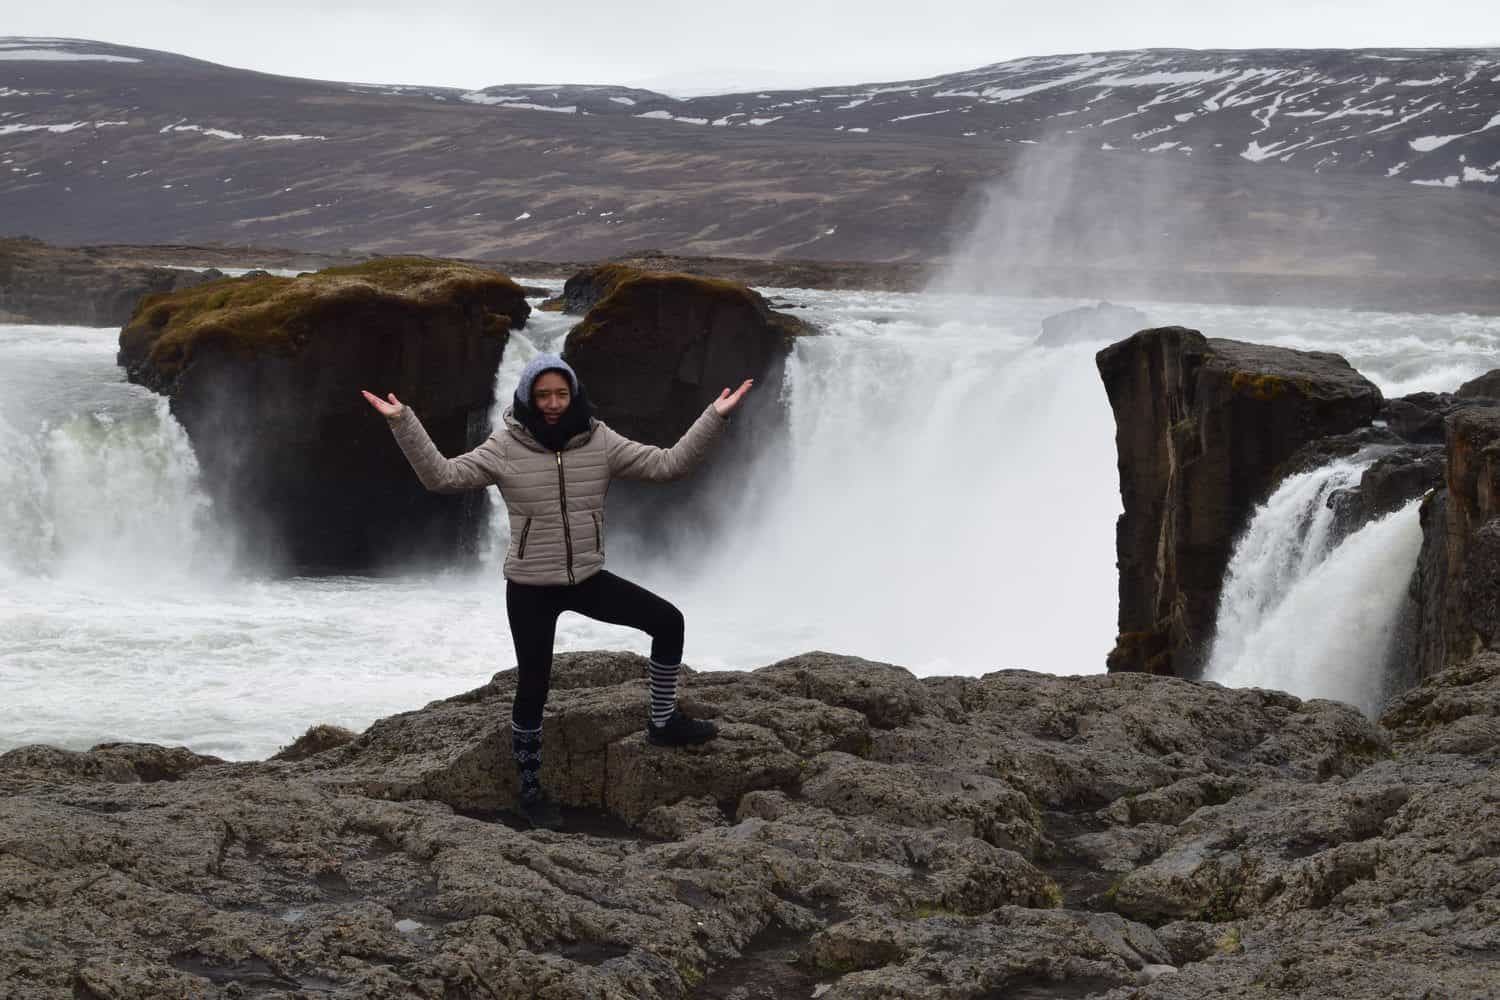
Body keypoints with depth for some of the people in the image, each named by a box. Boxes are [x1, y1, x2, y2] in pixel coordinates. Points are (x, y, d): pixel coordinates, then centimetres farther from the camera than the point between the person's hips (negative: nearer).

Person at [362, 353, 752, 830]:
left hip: (587, 578, 3)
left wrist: (715, 417, -16)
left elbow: (669, 464, -8)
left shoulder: (599, 441, -5)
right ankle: (530, 790, 23)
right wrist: (402, 422, -27)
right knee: (532, 688, 5)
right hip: (530, 589, -3)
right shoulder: (505, 448, -12)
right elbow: (442, 476, -18)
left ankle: (663, 720, 17)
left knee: (667, 621, -3)